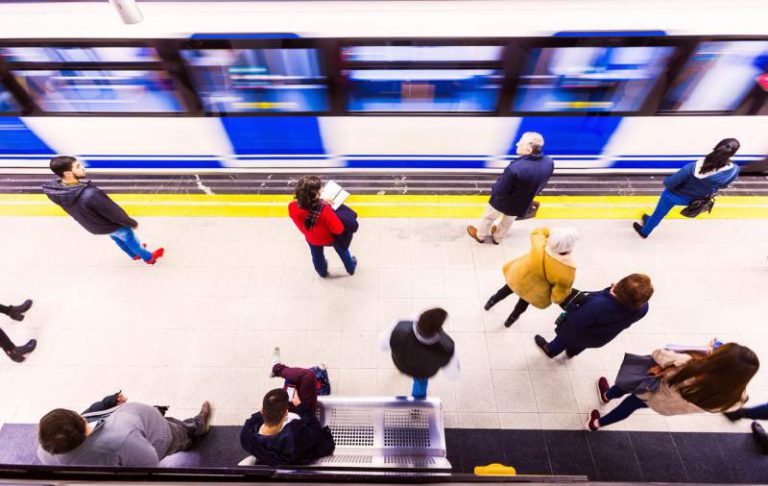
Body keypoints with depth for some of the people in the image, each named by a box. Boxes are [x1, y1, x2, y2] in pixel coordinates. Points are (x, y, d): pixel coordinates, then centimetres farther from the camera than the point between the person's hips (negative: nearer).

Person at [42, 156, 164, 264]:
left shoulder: (53, 188, -19)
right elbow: (115, 214, -28)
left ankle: (135, 254, 59)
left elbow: (79, 209, -2)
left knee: (118, 239, 33)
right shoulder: (91, 195, -43)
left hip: (93, 226, 7)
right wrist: (133, 223, -10)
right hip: (114, 226, -7)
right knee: (132, 241, 22)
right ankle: (149, 257, 48)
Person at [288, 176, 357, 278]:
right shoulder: (324, 210, -47)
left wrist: (321, 203, -15)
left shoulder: (292, 207, -34)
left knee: (317, 257, 37)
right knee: (343, 251, 33)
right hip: (330, 238, -3)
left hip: (312, 239, 4)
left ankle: (322, 272, 70)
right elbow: (338, 229, -33)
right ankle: (351, 268, 62)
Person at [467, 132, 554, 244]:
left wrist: (494, 186, -6)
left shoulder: (515, 168, -41)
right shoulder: (549, 163, -20)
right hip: (523, 204, 6)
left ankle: (480, 235, 51)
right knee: (508, 221, 33)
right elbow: (539, 184, -3)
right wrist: (527, 193, 12)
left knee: (489, 217, 26)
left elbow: (499, 190, -29)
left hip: (503, 201, -5)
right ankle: (497, 238, 59)